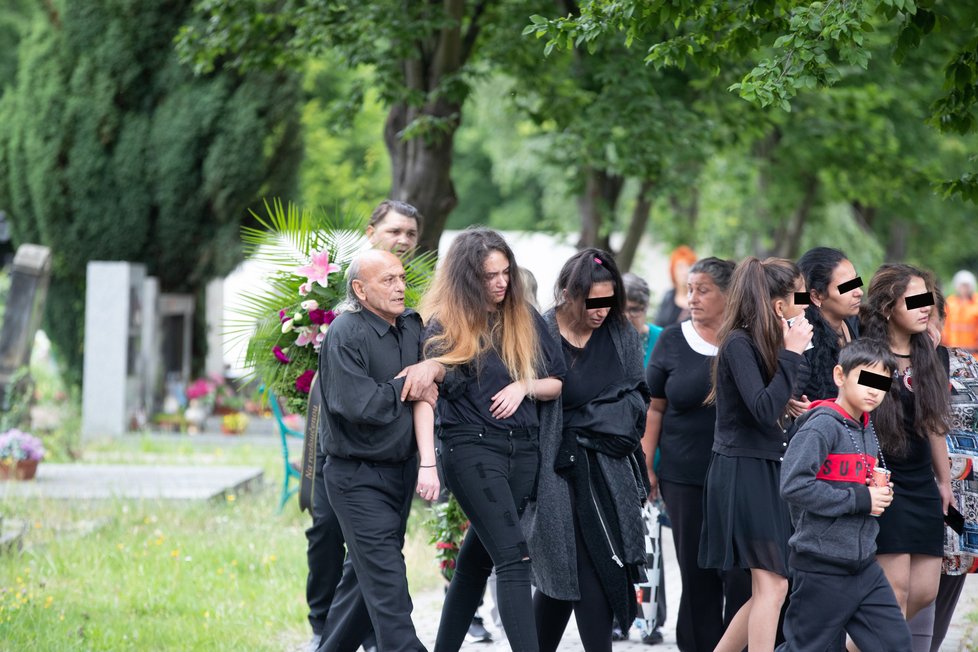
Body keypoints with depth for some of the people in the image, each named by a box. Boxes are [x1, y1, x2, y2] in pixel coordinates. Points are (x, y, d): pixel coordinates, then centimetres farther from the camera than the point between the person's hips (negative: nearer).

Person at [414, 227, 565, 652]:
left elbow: (558, 383, 15)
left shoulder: (524, 320, 11)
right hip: (471, 447, -5)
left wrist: (524, 386, -6)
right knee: (514, 558, -15)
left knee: (477, 558, 11)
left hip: (523, 451, 5)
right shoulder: (444, 326, -3)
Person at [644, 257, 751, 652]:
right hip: (685, 477, 2)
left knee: (741, 574, -4)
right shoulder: (673, 341, 6)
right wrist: (646, 465, 4)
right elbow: (654, 407, 8)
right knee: (696, 574, 8)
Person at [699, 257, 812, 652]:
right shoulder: (739, 344, -14)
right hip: (743, 472, -9)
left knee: (769, 589, 11)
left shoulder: (763, 343, 12)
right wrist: (792, 353, -20)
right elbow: (763, 409, -24)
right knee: (772, 585, -11)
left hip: (765, 471, 9)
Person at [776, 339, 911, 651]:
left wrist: (880, 494, 1)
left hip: (864, 565, 8)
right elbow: (794, 485, -26)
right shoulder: (822, 426, -15)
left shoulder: (867, 432, 10)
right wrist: (860, 499, -21)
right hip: (822, 567, -8)